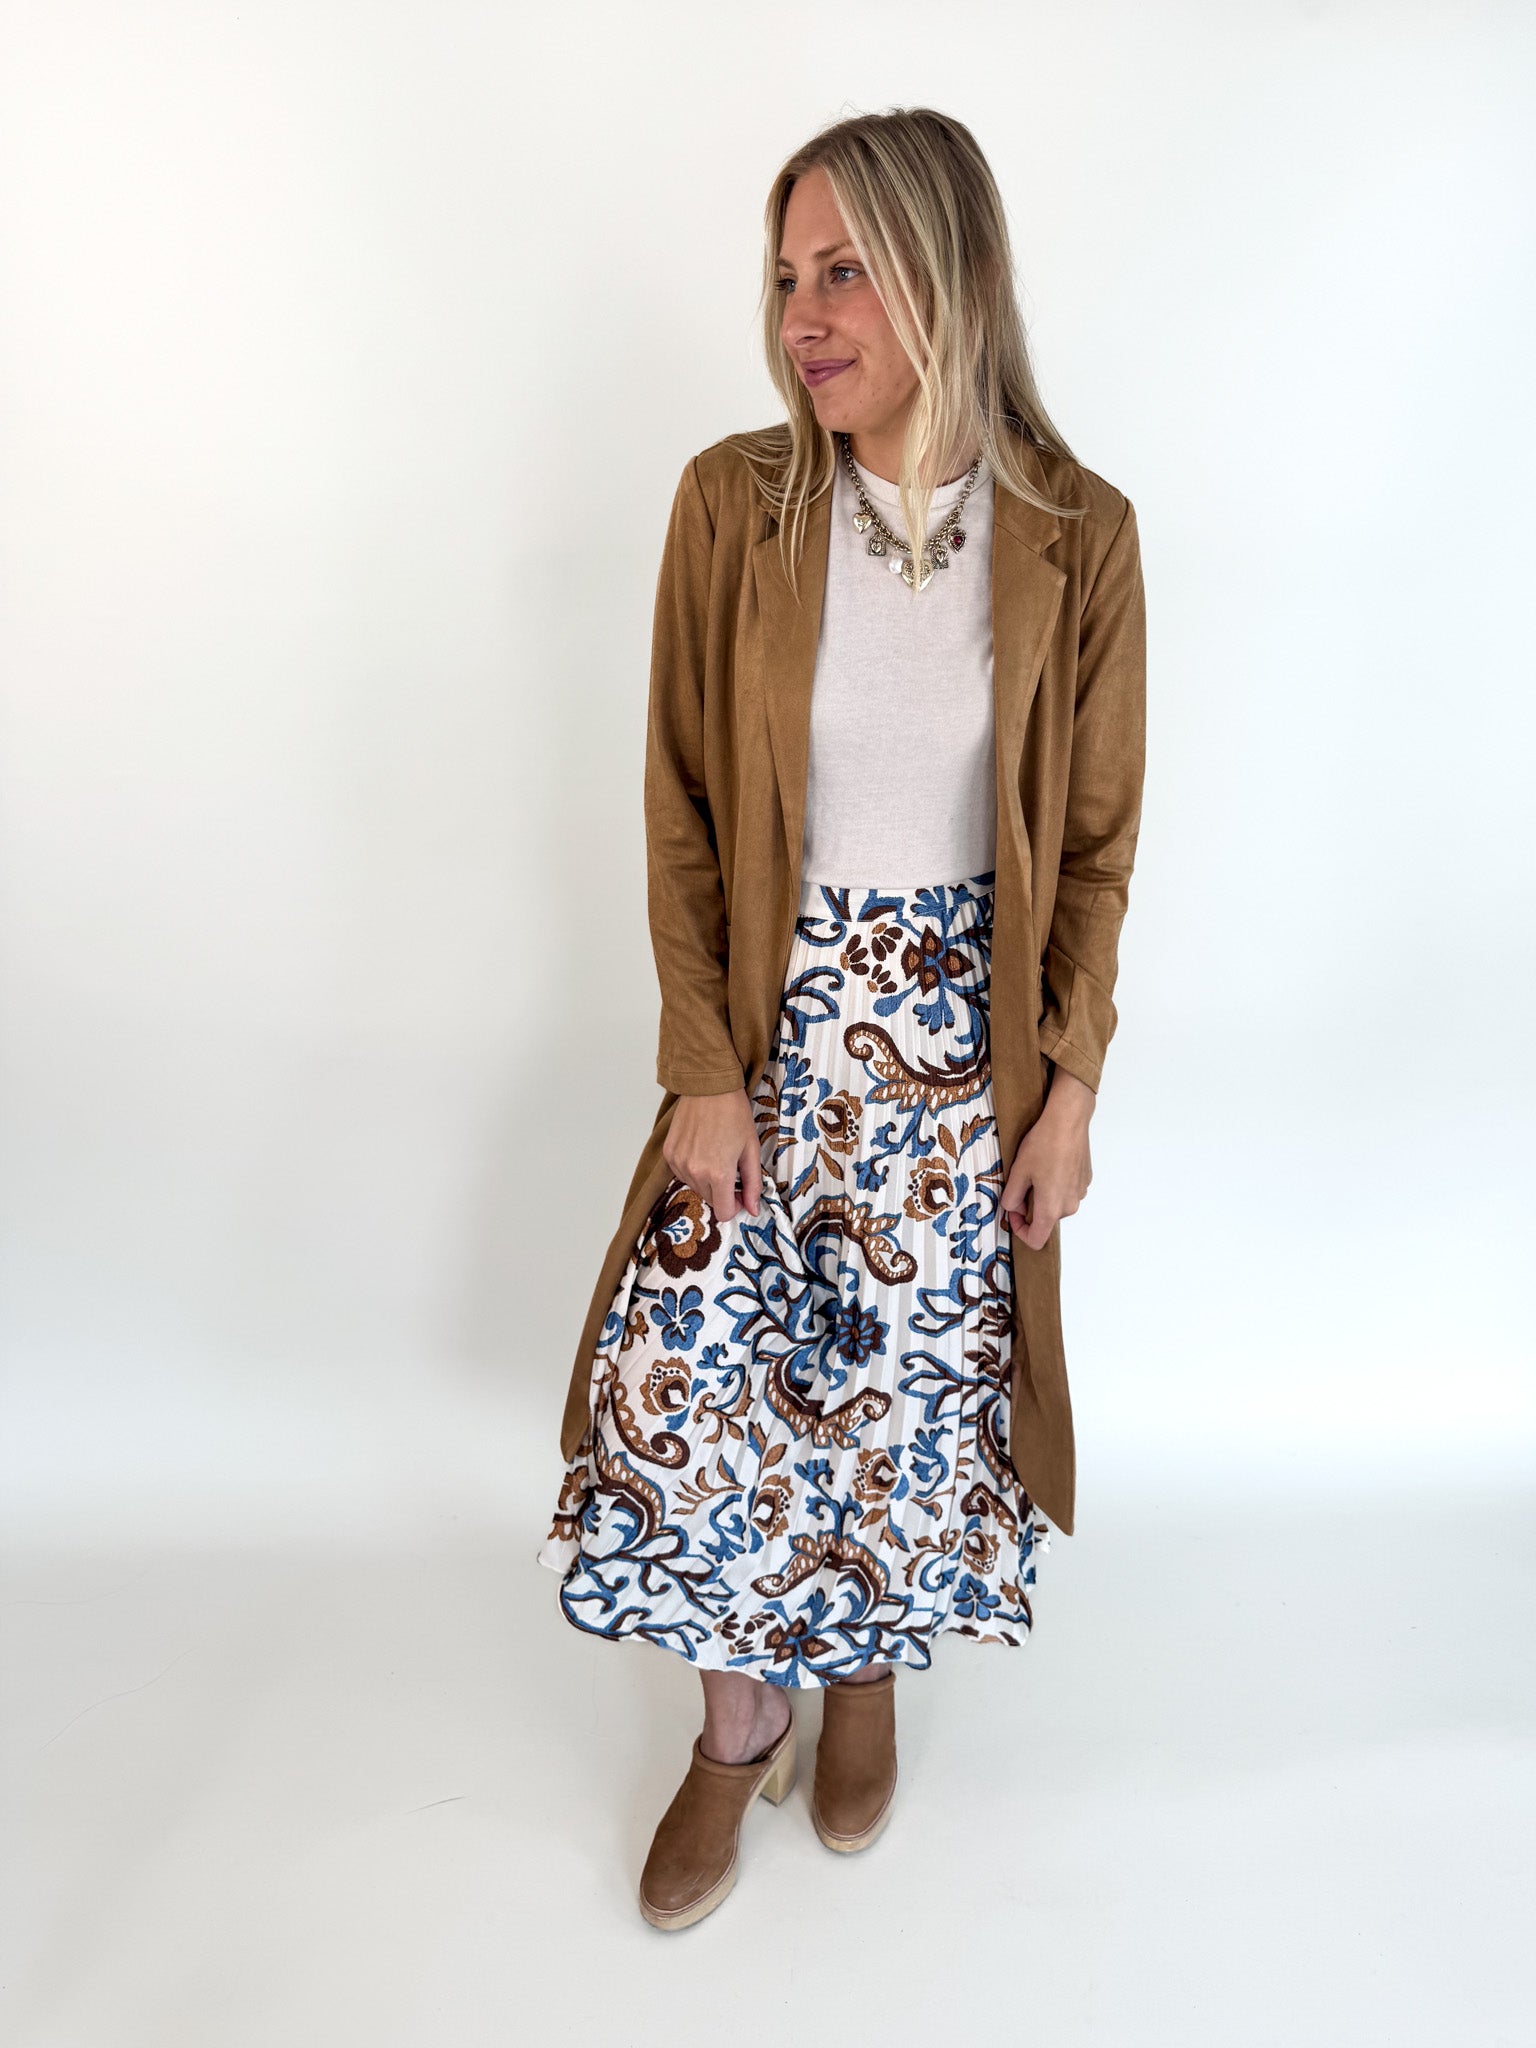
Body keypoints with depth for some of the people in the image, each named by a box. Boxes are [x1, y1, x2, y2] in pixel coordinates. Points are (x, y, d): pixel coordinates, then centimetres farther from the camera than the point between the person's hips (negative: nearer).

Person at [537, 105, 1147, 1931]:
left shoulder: (1074, 534, -8)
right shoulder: (732, 504, -7)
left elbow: (1096, 837, -1)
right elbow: (681, 810, -4)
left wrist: (1071, 1085, -2)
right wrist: (703, 1071, -7)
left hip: (964, 1026, 0)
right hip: (777, 1017, 1)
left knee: (920, 1371, 11)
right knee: (694, 1380, 1)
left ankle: (867, 1666, 43)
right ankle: (741, 1718, 30)